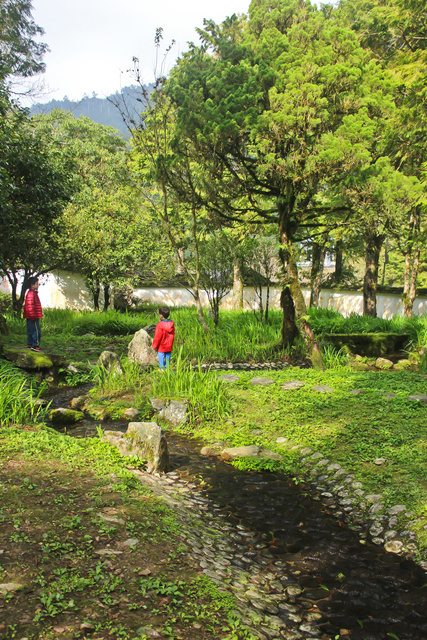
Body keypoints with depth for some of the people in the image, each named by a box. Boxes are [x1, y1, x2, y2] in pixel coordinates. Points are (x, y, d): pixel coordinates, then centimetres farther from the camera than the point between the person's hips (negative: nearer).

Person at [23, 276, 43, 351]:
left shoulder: (33, 292, 17)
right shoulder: (31, 293, -16)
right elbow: (30, 306, -21)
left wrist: (40, 313, 27)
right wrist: (33, 315, -22)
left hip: (31, 317, 11)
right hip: (33, 317, -11)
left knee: (30, 331, 14)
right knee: (36, 330, -8)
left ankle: (30, 344, 20)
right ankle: (35, 345, -7)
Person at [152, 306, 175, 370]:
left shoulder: (160, 325, -21)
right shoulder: (171, 324, -2)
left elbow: (157, 337, -17)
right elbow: (173, 335, 7)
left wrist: (154, 346, -6)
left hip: (161, 347, -6)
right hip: (169, 346, 6)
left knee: (161, 357, 6)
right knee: (167, 357, 15)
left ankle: (162, 369, 12)